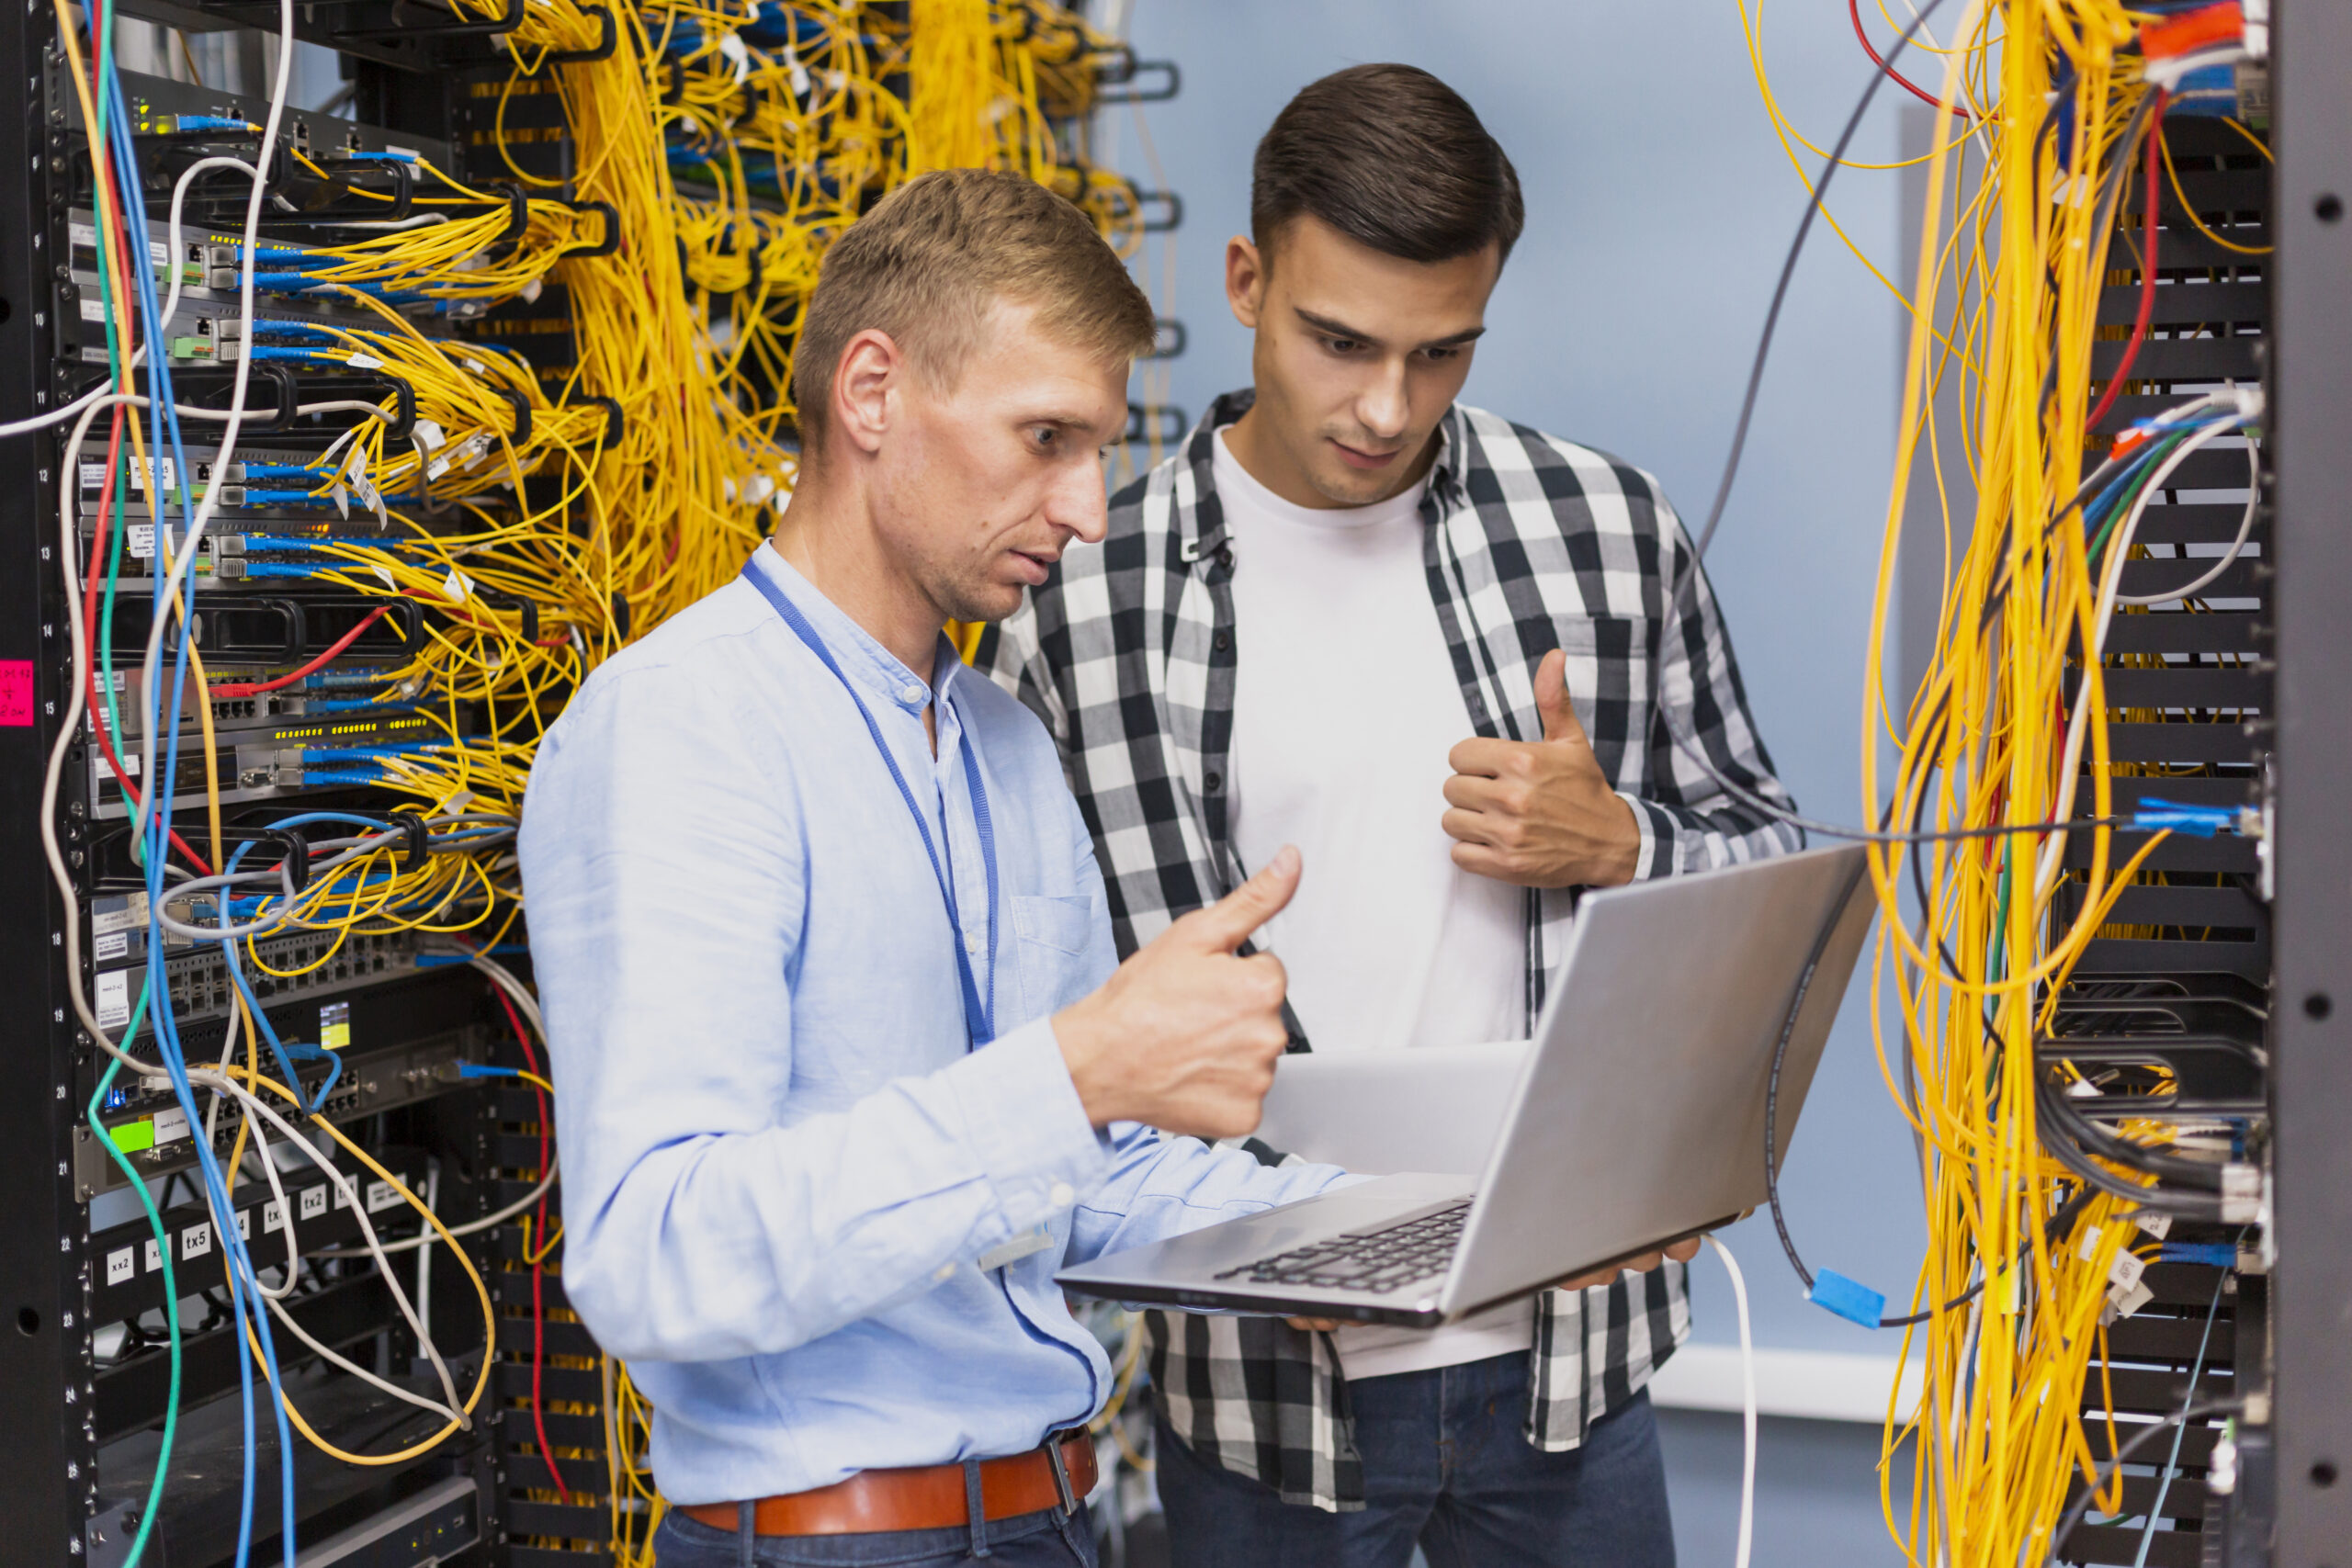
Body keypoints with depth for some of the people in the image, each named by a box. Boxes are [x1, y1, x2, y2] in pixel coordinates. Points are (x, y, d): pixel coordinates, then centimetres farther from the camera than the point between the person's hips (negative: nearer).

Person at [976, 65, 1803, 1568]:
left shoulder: (1609, 527, -1)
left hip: (1562, 1347, 2)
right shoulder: (1081, 610, -7)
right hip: (1265, 1380, -2)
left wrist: (1615, 843, -12)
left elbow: (1767, 861, 9)